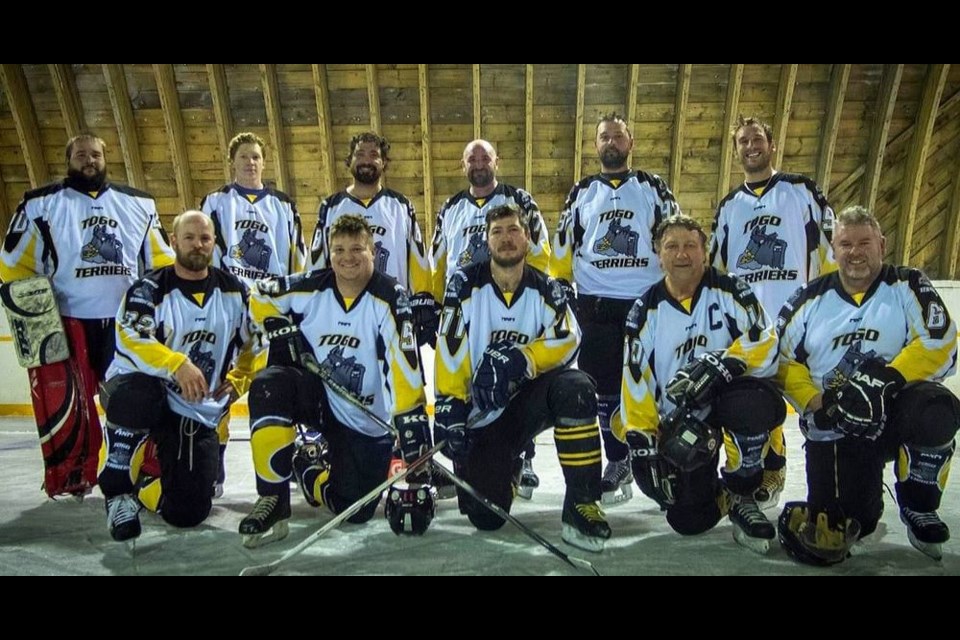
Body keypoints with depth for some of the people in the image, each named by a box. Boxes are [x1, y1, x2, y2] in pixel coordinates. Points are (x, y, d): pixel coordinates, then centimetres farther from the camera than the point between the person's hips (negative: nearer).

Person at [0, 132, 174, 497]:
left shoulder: (139, 204, 13)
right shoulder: (41, 203, 6)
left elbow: (160, 260, 16)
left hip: (127, 321, 2)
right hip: (66, 322, -2)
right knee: (65, 405, -5)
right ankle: (70, 480, 9)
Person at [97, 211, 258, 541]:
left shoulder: (234, 290, 4)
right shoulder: (149, 289, -6)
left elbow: (253, 343, 14)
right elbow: (129, 340, -21)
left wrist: (237, 381, 2)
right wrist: (177, 364, -34)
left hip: (199, 412, 3)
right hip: (141, 390, -2)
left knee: (188, 512, -7)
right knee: (136, 396, -42)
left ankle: (141, 489, 30)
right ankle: (117, 491, -15)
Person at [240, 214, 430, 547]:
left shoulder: (392, 298, -19)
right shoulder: (309, 288, -8)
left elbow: (405, 364, -24)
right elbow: (260, 297, 10)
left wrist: (411, 420, -30)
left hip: (368, 422, -2)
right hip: (317, 395, 2)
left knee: (355, 510, -5)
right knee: (269, 385, -30)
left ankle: (308, 466, 27)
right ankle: (272, 501, -18)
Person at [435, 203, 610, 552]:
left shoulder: (546, 289, 1)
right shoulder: (465, 284, -4)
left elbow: (567, 340, -15)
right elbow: (450, 349, -10)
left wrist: (519, 360, -30)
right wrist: (449, 406, -18)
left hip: (530, 398, 1)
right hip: (481, 414, -1)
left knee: (576, 388, -33)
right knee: (486, 517, -11)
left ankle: (581, 505, -20)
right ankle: (504, 467, 26)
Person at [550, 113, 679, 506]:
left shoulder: (653, 188, 11)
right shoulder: (581, 193, 13)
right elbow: (563, 246, 12)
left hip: (648, 303, -1)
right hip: (596, 305, 1)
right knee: (606, 389, 3)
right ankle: (618, 464, 15)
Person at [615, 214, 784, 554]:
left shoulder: (729, 290, -4)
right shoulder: (646, 310, 1)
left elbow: (766, 343, -15)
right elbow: (635, 382, -1)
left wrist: (721, 364, -31)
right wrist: (643, 442, -7)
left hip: (727, 398, -1)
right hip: (678, 421, 1)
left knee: (751, 402, -38)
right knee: (690, 520, -13)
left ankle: (740, 493, -10)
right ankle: (720, 497, 26)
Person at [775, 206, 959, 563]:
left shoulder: (907, 286, 2)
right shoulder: (810, 300, 7)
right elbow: (785, 360, 5)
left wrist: (891, 378, -25)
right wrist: (813, 404, -10)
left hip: (894, 414, 0)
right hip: (833, 430, 0)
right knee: (826, 544, -11)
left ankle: (918, 509, -7)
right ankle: (861, 507, 29)